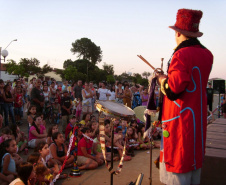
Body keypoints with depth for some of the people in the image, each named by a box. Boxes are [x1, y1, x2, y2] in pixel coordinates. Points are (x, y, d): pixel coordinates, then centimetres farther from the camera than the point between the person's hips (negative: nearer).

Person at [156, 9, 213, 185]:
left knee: (177, 164, 2)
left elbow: (174, 88, -25)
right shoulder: (207, 54, 7)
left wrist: (163, 80, -6)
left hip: (180, 118, -8)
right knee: (194, 161, 20)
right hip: (199, 117, 8)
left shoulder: (182, 54, -19)